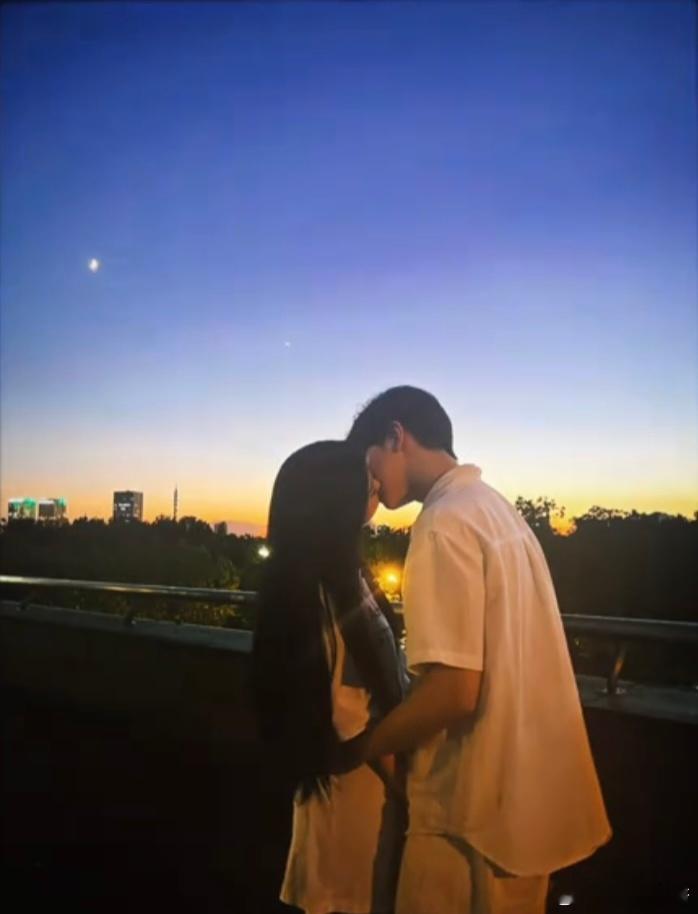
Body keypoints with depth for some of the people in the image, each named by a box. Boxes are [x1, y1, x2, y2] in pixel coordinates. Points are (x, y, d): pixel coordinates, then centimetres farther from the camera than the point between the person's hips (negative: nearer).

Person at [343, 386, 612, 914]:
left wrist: (356, 750, -9)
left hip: (477, 811, -8)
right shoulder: (499, 509, 8)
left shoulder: (445, 523, -19)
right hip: (528, 794, 8)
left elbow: (453, 692, -24)